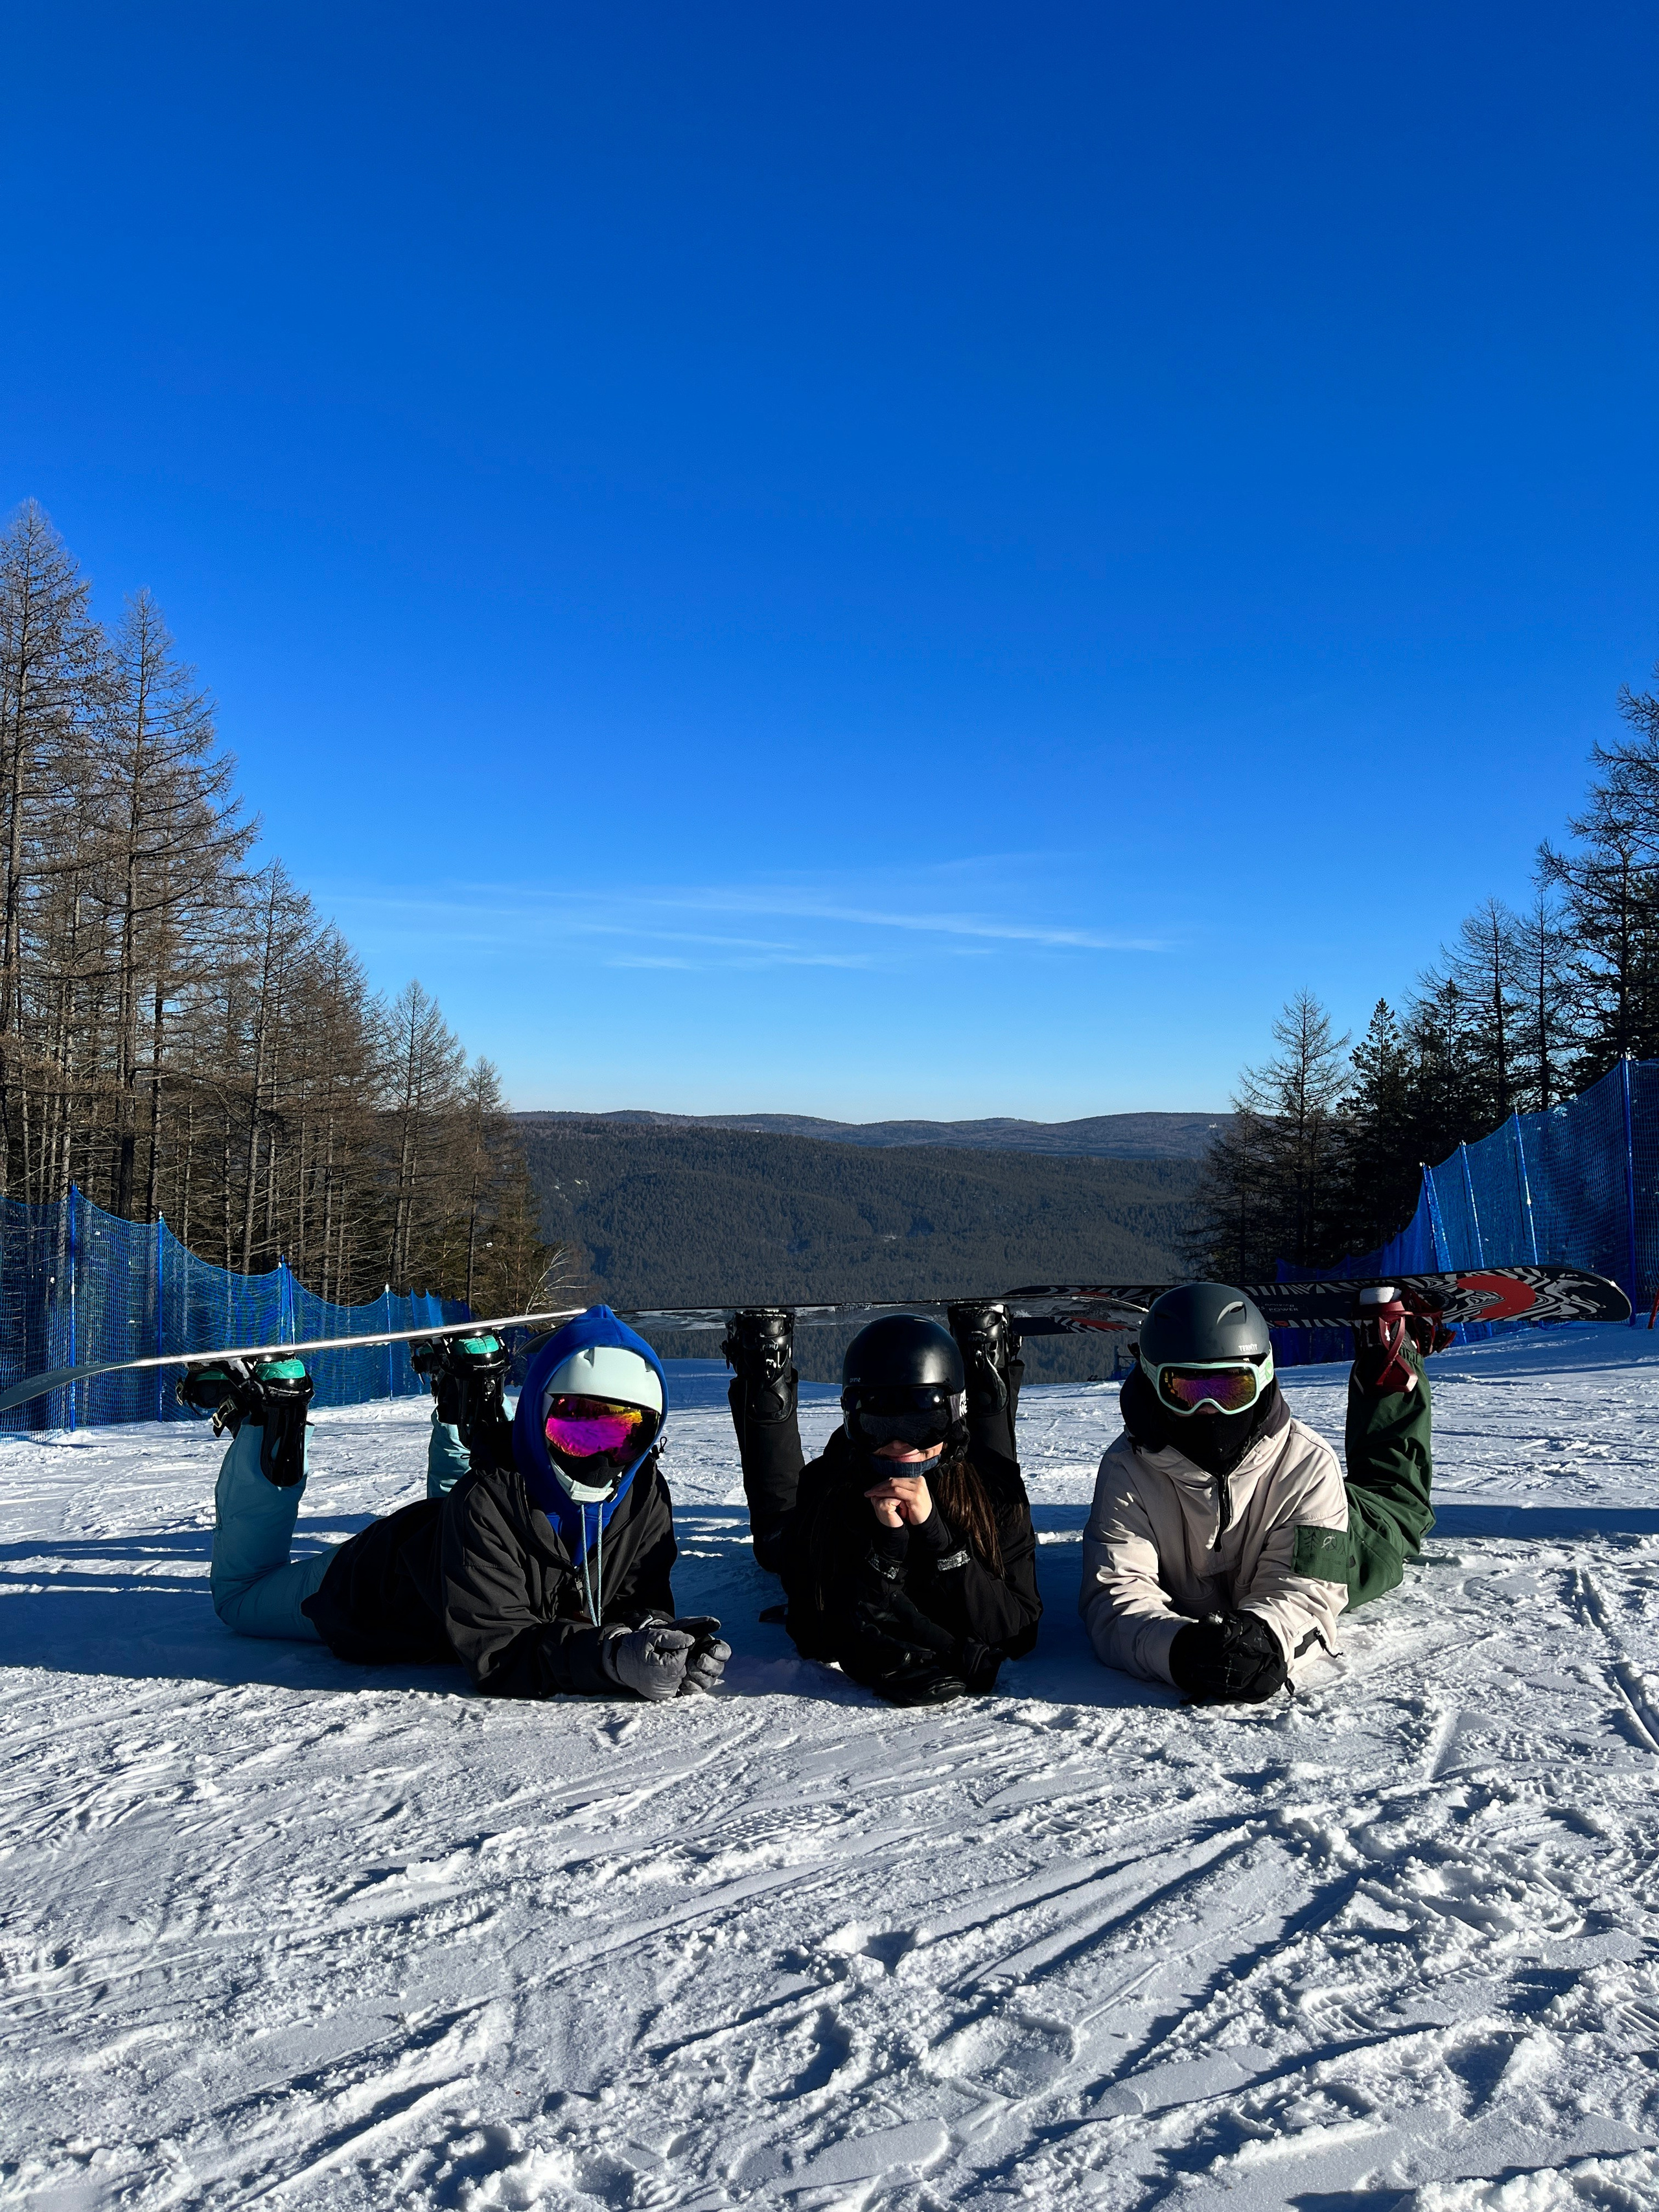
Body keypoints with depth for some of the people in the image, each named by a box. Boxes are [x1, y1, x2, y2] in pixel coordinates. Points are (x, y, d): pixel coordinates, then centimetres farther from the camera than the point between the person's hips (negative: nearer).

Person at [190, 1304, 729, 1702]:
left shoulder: (646, 1496, -29)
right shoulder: (487, 1503, -45)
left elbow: (638, 1603, -26)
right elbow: (496, 1654, -47)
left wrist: (661, 1637, -49)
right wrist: (609, 1659, -62)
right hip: (371, 1586, -4)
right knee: (238, 1596, 24)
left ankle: (467, 1404, 39)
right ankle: (261, 1421, 25)